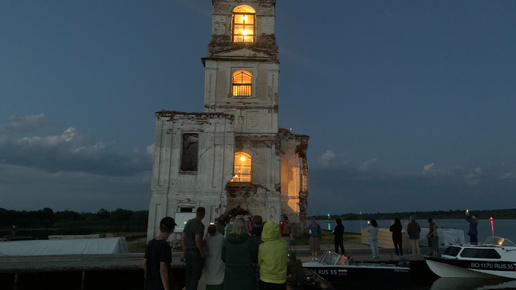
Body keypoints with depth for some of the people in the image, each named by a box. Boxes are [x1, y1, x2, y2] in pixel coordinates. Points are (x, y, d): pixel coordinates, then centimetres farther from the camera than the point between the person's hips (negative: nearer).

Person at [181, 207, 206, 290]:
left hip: (187, 252, 8)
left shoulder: (188, 222, 8)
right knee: (196, 276, 1)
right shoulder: (200, 225, -17)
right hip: (196, 252, -8)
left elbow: (182, 237, 13)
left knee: (189, 274, 16)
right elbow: (198, 240, -26)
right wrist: (203, 253, -15)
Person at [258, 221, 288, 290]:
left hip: (266, 280, -2)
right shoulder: (284, 245, -8)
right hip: (281, 281, 2)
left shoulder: (262, 247, -13)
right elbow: (286, 261, 4)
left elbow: (259, 263, 1)